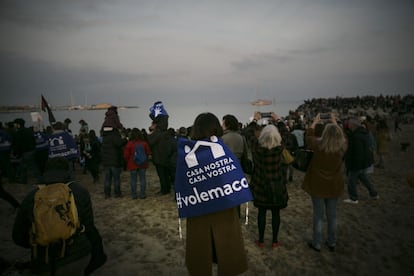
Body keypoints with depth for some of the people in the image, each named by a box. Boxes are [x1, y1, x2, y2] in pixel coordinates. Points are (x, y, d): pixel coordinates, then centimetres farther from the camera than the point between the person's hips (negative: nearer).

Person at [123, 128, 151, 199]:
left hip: (132, 164, -2)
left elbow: (126, 155, -6)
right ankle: (143, 194, 12)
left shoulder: (129, 143, -11)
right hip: (143, 164, 2)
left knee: (133, 180, 7)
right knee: (143, 179, 8)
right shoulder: (144, 143, -4)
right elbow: (148, 153, 4)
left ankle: (134, 195, 12)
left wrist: (128, 162, 11)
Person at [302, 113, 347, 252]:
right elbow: (342, 135, 11)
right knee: (332, 215, 16)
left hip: (318, 185, -3)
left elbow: (308, 136, 1)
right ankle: (332, 243, 31)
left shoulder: (319, 145, -19)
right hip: (334, 186, 3)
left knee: (318, 216, 8)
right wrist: (335, 123, 21)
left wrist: (314, 122, 13)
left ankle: (317, 244, 20)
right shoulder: (342, 147, -12)